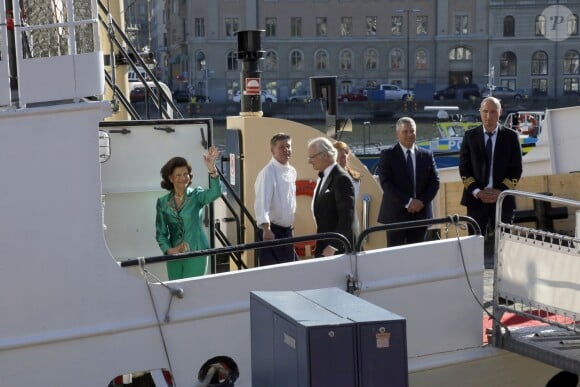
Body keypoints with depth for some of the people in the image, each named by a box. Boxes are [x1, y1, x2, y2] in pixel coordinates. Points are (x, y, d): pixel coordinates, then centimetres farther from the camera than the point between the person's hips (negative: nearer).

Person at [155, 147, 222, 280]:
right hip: (174, 254, 3)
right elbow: (161, 232, 9)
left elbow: (215, 193, -24)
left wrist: (212, 169, -40)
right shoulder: (163, 203, 5)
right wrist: (168, 250, -10)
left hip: (196, 254, -3)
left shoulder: (196, 195, -3)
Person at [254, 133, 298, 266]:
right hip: (272, 231, -8)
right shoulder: (268, 173, -17)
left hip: (288, 230, 8)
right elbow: (262, 202, -27)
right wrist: (266, 229, -38)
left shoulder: (292, 171, 9)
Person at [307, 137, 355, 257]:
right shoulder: (323, 177, 13)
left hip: (338, 248, -8)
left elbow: (347, 218, -20)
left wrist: (333, 246, -21)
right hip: (323, 247, 8)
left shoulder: (341, 179, -15)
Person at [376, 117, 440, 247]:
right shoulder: (387, 154, 0)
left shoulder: (427, 155, 11)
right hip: (396, 214, -3)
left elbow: (435, 181, 8)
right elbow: (386, 183, -9)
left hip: (421, 213, 3)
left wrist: (422, 201, -8)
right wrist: (408, 202, -15)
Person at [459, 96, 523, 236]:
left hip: (503, 199, 0)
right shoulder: (470, 135, 6)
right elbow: (464, 168, 4)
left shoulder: (511, 136, 5)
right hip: (476, 198, 0)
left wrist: (500, 191, -9)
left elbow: (516, 169, 3)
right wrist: (477, 192, -9)